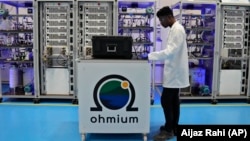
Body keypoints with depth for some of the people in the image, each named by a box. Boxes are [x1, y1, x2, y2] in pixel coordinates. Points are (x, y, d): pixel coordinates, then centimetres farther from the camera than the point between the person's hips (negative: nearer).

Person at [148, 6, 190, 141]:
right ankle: (173, 126, 25)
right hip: (174, 71, 10)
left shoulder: (177, 29, -18)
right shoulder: (175, 29, 14)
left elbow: (170, 51, -26)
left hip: (174, 72, -10)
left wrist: (150, 56, -23)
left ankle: (169, 130, 6)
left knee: (165, 100, -5)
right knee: (173, 100, 15)